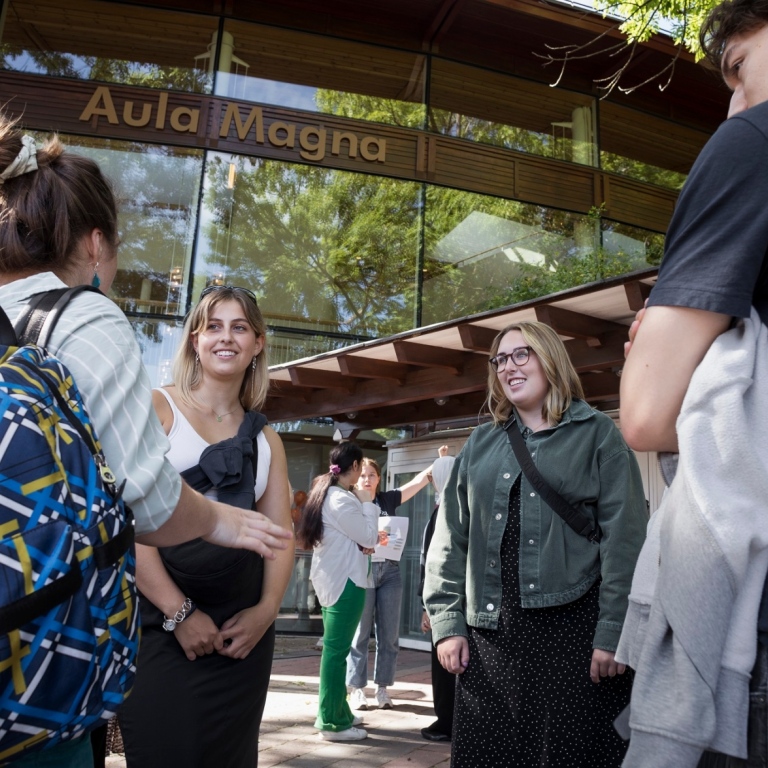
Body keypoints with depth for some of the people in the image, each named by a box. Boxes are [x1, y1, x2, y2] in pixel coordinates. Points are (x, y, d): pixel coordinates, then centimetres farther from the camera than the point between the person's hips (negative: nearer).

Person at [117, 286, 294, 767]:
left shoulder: (266, 438, 14)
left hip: (241, 629, 4)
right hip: (160, 620, -4)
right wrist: (178, 611, -15)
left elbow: (280, 532, 10)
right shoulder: (156, 408, 0)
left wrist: (267, 609, -6)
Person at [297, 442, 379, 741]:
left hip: (331, 579, 10)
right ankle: (332, 723, 4)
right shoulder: (342, 499, -19)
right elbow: (369, 538, -14)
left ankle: (335, 711, 25)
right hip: (344, 581, -10)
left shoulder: (325, 493, 11)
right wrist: (367, 503, -5)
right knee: (337, 649, -4)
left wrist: (360, 546, 5)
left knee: (334, 647, 16)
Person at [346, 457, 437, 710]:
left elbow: (420, 480, 6)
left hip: (390, 571, 3)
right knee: (359, 634, 0)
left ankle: (383, 689, 15)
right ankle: (356, 689, 10)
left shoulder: (388, 499, 9)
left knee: (389, 635, 5)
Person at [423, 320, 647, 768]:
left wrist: (613, 632, -11)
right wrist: (447, 622, 4)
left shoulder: (597, 434, 2)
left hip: (574, 626, -3)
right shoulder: (481, 443, 12)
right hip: (490, 630, 4)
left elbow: (624, 539, -5)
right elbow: (451, 538, 10)